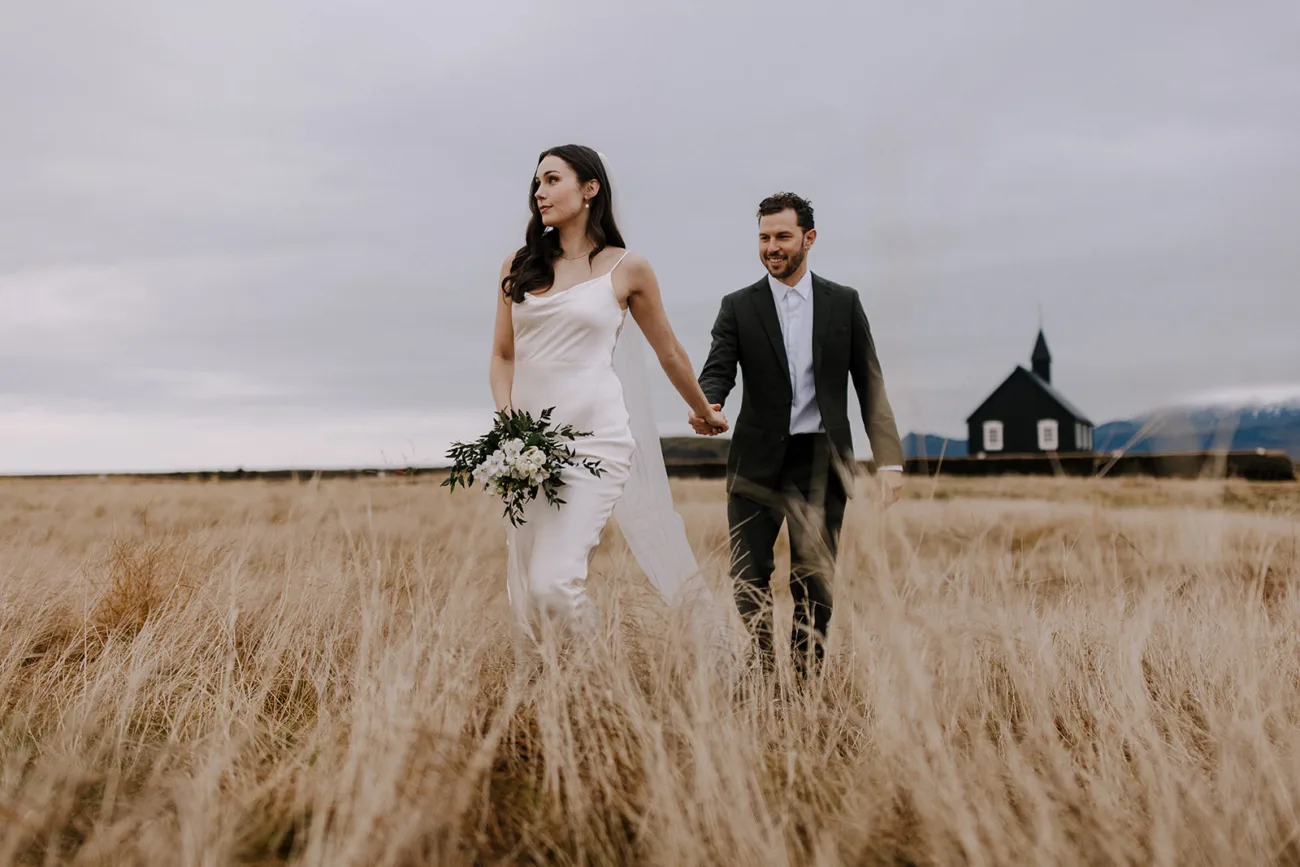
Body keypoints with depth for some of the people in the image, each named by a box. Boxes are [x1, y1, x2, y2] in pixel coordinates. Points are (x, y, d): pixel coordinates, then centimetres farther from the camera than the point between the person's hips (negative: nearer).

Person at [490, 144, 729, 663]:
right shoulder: (519, 267, 12)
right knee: (526, 594, 6)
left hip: (594, 435, -4)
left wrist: (704, 410, 27)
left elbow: (668, 351, 15)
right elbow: (503, 354, 15)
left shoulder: (627, 269, 2)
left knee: (553, 582, -18)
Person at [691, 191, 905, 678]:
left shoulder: (843, 303, 8)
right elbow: (719, 368, -6)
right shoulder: (738, 307, 6)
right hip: (757, 460, 0)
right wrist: (707, 405, -31)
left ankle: (807, 679, 15)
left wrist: (889, 459, -1)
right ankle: (762, 670, 17)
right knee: (747, 577, -1)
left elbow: (870, 384, 6)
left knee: (814, 581, 3)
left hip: (820, 461, 0)